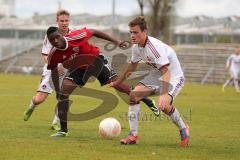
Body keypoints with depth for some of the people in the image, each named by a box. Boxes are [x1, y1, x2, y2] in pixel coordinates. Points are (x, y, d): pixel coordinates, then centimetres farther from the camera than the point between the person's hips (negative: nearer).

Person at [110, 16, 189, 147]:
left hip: (173, 76, -8)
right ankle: (133, 135, -4)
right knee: (134, 95, -10)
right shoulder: (136, 46, -6)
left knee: (164, 105, -29)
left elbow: (165, 71, -38)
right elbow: (133, 65, 15)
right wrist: (118, 82, 22)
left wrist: (164, 95, -48)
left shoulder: (154, 47, -31)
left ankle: (183, 129, -1)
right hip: (156, 74, 8)